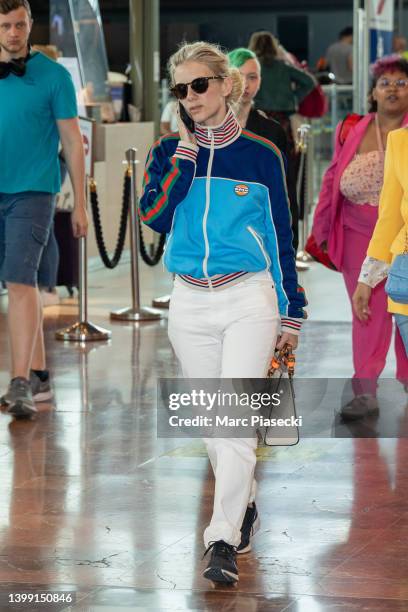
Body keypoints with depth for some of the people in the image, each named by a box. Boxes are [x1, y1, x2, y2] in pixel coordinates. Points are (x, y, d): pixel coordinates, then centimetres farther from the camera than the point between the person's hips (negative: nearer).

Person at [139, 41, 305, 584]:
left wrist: (291, 312, 8)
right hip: (190, 304, 3)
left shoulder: (261, 155, 1)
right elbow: (153, 218, -11)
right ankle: (244, 503, 33)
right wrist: (185, 159, -15)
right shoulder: (169, 152, 5)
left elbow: (280, 236, 6)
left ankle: (223, 539, -11)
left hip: (249, 301, -3)